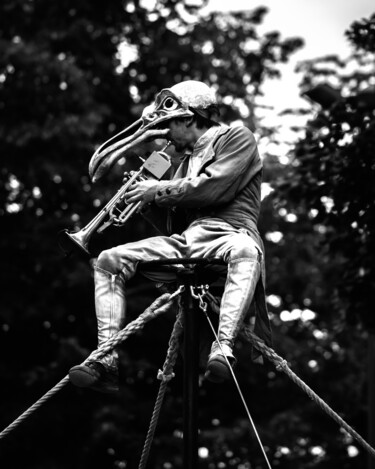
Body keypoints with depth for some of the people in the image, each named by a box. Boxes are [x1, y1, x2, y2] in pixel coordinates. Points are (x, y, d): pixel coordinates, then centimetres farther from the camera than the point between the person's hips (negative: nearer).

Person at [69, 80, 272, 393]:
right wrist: (148, 199, 6)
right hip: (187, 238, 7)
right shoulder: (189, 158, 29)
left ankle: (224, 349, -53)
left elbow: (214, 188, -10)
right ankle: (108, 360, -19)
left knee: (246, 252, -43)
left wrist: (157, 191, -2)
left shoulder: (237, 138, 7)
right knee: (109, 260, -7)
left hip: (229, 233, -7)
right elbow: (170, 213, 25)